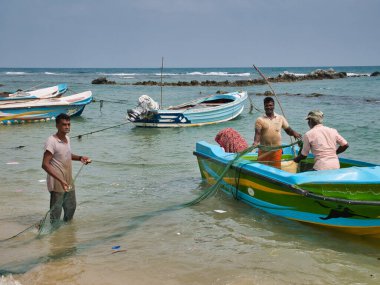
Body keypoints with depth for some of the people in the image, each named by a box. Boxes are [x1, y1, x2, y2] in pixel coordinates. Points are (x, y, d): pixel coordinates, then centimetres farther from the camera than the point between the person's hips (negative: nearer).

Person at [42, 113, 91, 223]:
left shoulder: (67, 138, 6)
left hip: (69, 182, 9)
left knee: (71, 207, 22)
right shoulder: (51, 141, -20)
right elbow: (45, 164, -24)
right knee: (56, 212, 2)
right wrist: (60, 180, -31)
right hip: (57, 184, -9)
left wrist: (80, 158, 7)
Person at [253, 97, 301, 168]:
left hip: (277, 150, 2)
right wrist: (256, 142, -29)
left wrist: (294, 132, -13)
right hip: (264, 151, -2)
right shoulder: (260, 120, -3)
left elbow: (288, 130, 8)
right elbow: (257, 133, -10)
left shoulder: (280, 118, 5)